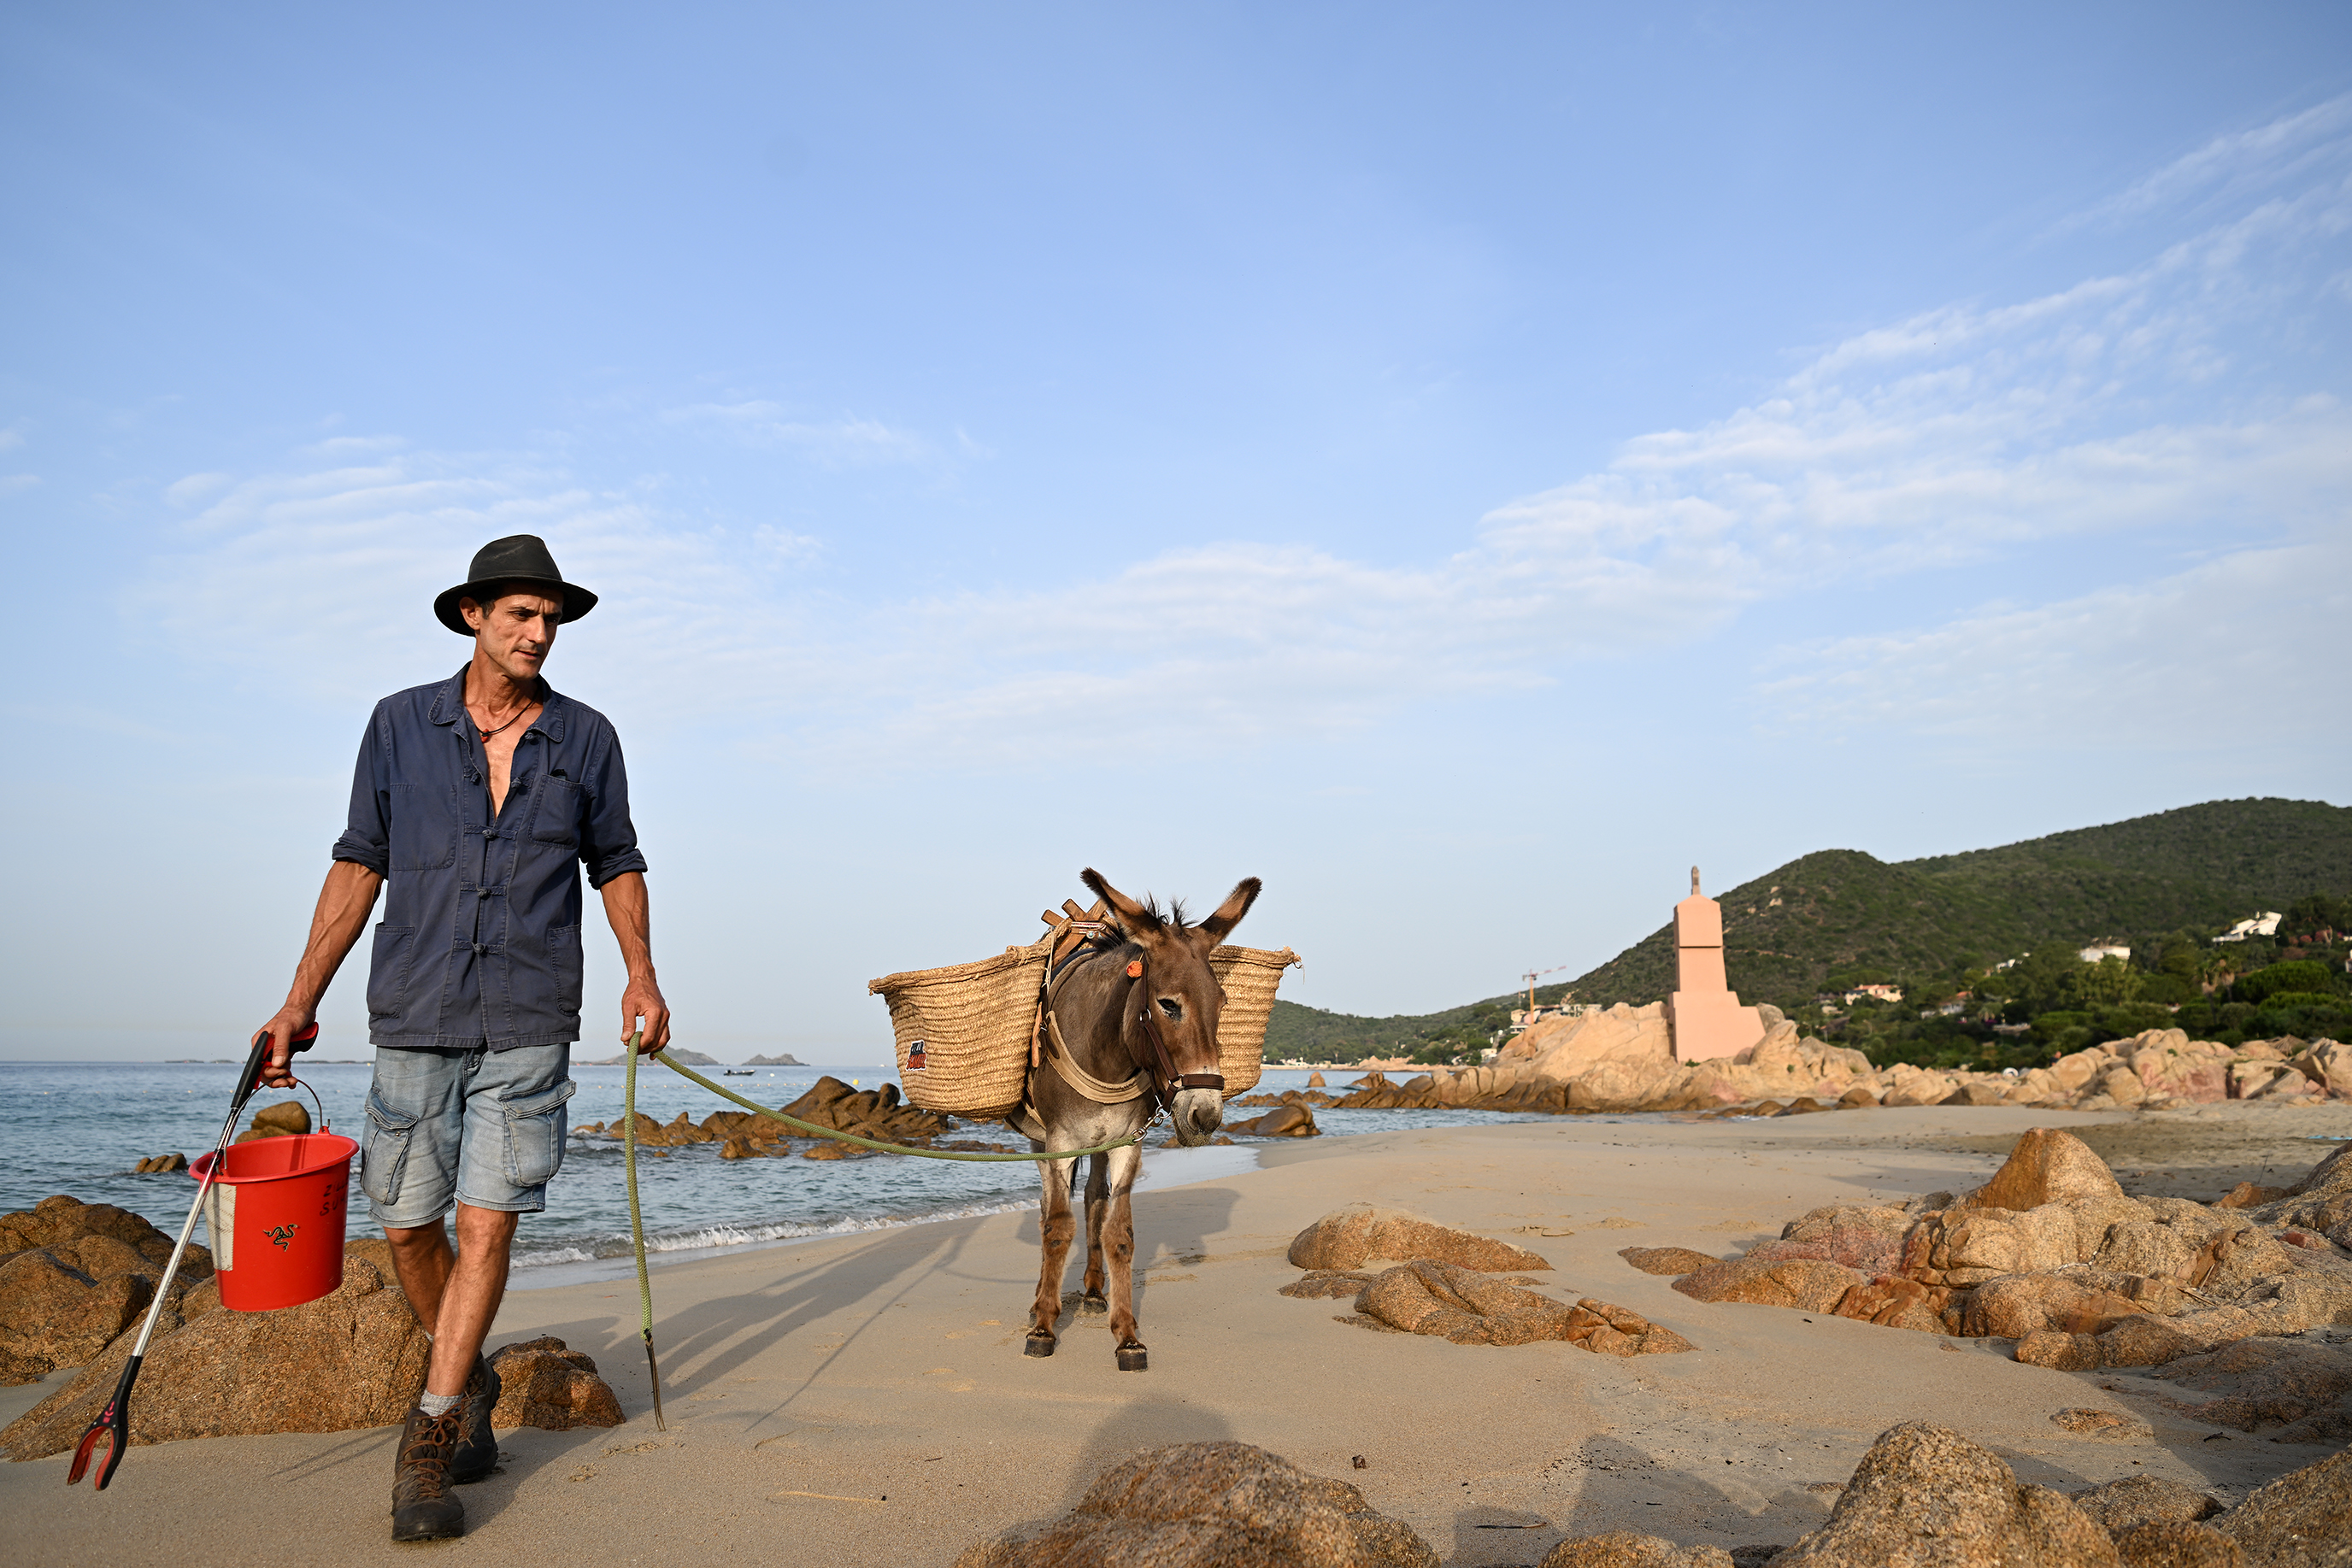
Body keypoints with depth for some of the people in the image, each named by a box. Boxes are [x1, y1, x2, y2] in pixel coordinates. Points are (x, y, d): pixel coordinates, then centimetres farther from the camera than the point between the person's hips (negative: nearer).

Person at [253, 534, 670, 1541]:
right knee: (406, 1224, 6)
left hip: (530, 1024, -1)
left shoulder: (587, 738, 4)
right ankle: (469, 1381, 32)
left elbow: (616, 863, 13)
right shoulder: (401, 724, 3)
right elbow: (359, 863, 6)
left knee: (488, 1222, -6)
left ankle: (428, 1443, 7)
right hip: (415, 1016, 1)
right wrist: (301, 1000, 2)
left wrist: (641, 973, -1)